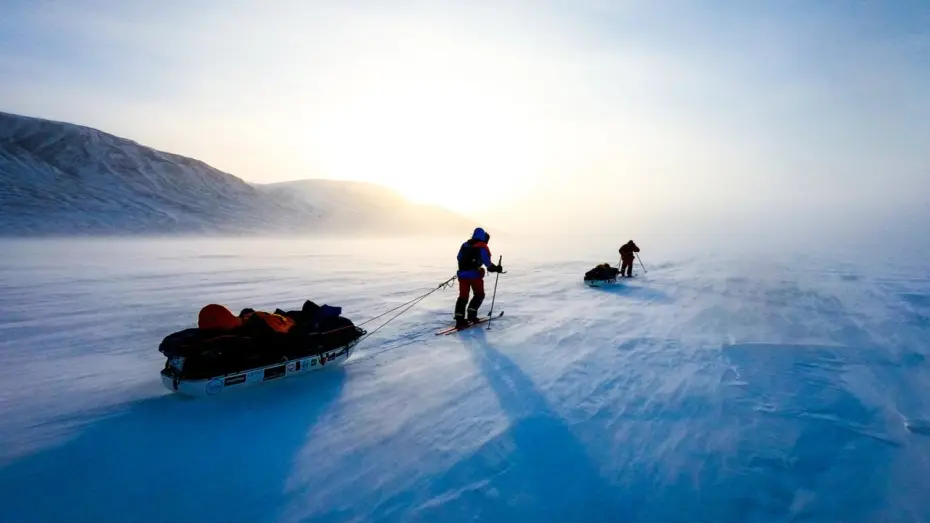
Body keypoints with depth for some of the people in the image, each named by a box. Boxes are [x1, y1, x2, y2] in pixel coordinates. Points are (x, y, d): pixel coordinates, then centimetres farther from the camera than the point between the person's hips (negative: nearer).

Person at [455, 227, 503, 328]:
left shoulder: (465, 244, 15)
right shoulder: (482, 247, -4)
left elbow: (459, 258, 21)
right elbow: (487, 261, -12)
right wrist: (495, 268, -1)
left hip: (462, 273, 5)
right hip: (474, 274, -5)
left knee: (463, 296, 8)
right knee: (479, 294, 14)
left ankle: (459, 319, -1)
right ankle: (471, 315, 5)